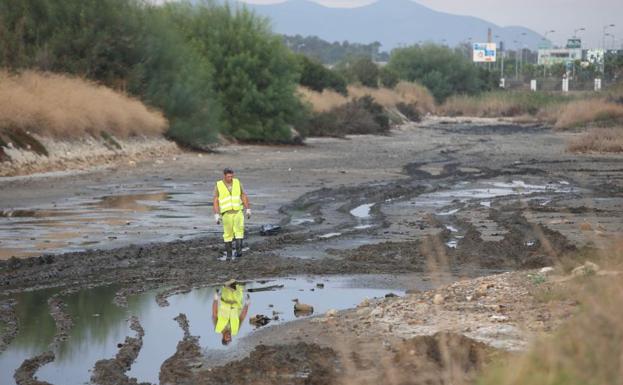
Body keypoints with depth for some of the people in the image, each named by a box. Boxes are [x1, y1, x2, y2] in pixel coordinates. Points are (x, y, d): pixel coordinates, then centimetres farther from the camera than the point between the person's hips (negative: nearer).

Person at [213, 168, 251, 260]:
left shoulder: (237, 183, 2)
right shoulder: (218, 186, -3)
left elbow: (244, 197, 7)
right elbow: (215, 201, -4)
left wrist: (248, 210, 4)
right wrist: (216, 215, -11)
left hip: (238, 212, 1)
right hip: (226, 213, -1)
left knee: (239, 230, -17)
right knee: (228, 234, 2)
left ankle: (238, 251, -24)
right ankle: (229, 254, 14)